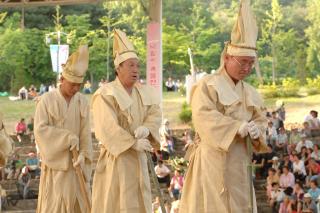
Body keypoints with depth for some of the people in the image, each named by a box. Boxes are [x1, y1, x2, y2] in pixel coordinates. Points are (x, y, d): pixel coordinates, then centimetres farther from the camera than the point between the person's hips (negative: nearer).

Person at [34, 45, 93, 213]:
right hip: (55, 161, -3)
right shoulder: (46, 100, -7)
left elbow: (86, 133, -2)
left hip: (76, 161, 3)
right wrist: (67, 136, -20)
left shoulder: (82, 102, 2)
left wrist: (83, 154, -16)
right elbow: (40, 129, -14)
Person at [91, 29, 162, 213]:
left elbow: (155, 114, -1)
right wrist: (133, 143, -26)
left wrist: (146, 129, -23)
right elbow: (108, 127, -20)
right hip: (115, 158, -6)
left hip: (138, 159, 7)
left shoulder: (145, 93, 10)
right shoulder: (106, 94, -11)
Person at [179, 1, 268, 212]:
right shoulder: (207, 85, -7)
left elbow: (261, 119, 13)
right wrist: (238, 126, -26)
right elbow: (203, 116, -19)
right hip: (212, 163, -6)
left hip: (239, 165, 6)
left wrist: (256, 130, -11)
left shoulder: (251, 92, 12)